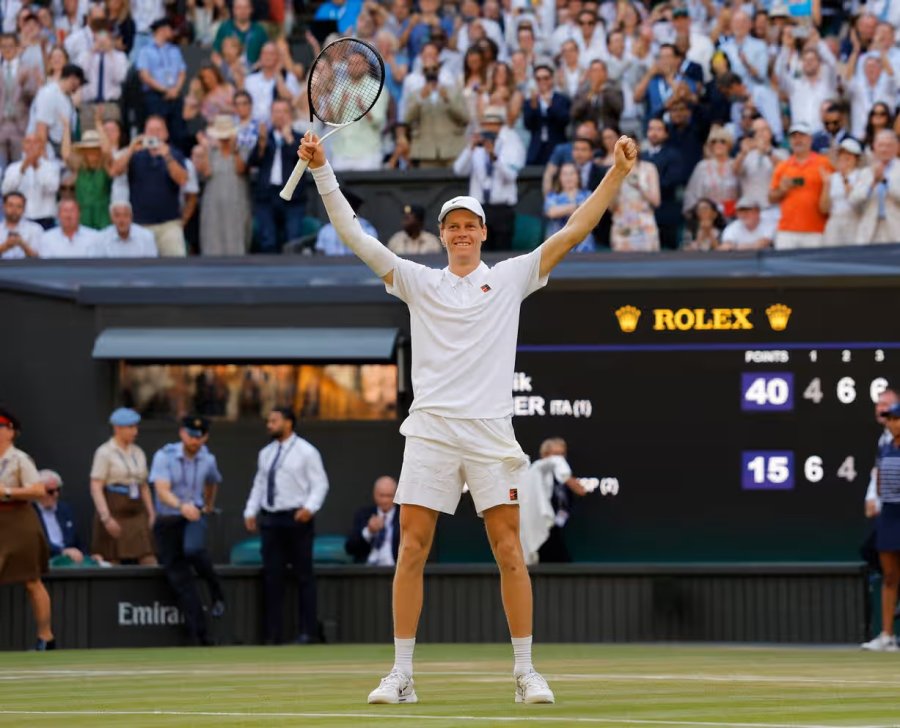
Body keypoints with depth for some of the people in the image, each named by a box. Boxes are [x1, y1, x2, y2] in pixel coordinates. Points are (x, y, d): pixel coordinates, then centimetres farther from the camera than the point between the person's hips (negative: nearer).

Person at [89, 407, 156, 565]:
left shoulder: (138, 453, 14)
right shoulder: (105, 452, -4)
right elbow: (95, 488, -10)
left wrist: (151, 513, 10)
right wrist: (106, 517, -18)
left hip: (137, 512, 5)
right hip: (114, 512, -5)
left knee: (149, 562, -5)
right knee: (112, 567, -3)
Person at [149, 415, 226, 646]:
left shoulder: (207, 460, 0)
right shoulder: (165, 456, -13)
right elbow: (162, 492, -26)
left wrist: (209, 505, 38)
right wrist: (181, 505, -44)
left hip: (194, 517, 1)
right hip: (167, 521, -1)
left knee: (193, 549, -33)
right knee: (179, 577, -3)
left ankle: (216, 591, -7)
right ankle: (199, 636, 1)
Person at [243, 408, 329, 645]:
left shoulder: (306, 452, -3)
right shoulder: (266, 454, 14)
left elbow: (320, 484, -6)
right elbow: (259, 485, 17)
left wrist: (310, 508, -21)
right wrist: (251, 512, 5)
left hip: (297, 519, -5)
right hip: (270, 520, 5)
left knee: (303, 576, -1)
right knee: (272, 576, 4)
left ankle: (308, 632, 3)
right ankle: (273, 634, 7)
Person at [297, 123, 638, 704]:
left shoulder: (510, 278, 10)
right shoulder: (419, 281, 12)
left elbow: (572, 232, 5)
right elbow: (356, 236, 7)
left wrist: (618, 174, -3)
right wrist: (323, 171, -2)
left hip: (490, 432, -1)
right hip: (431, 431, 1)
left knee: (510, 552, -3)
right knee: (412, 552, -3)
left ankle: (526, 673, 4)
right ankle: (402, 675, 2)